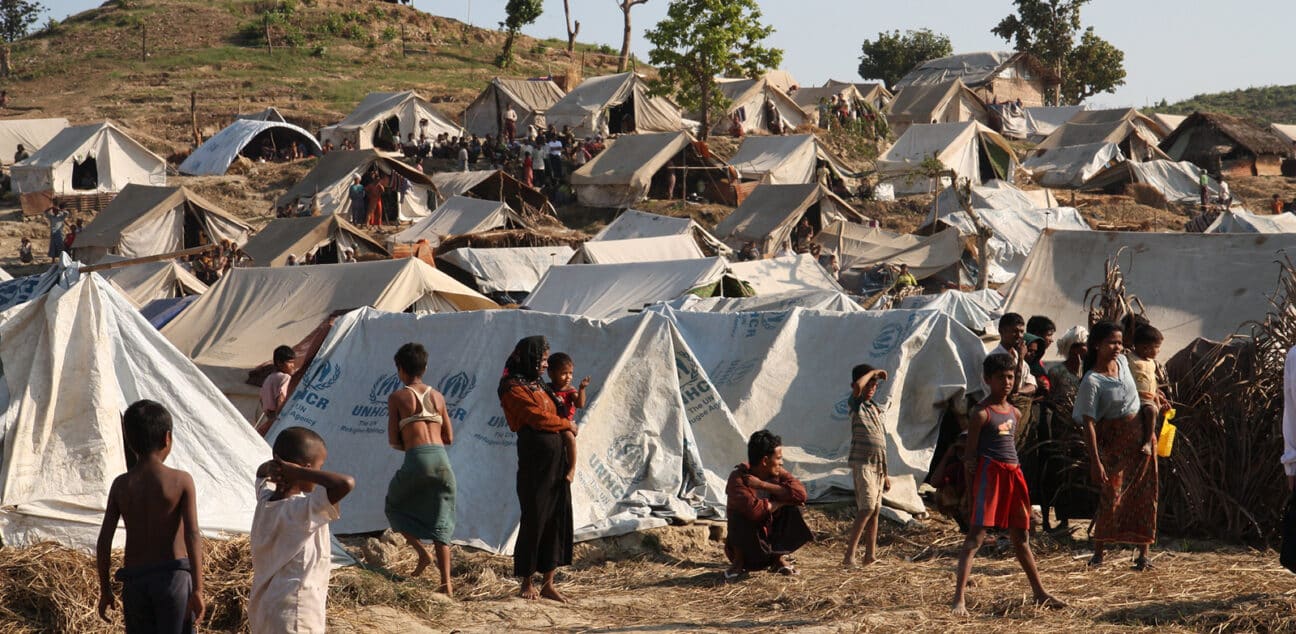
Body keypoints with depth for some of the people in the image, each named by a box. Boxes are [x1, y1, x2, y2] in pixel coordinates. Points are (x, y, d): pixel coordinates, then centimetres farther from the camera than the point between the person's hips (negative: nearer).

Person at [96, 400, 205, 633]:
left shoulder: (121, 485, 3)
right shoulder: (181, 481, -5)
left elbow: (104, 542, 2)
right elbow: (193, 536, -13)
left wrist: (105, 590, 11)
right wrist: (197, 590, -13)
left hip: (134, 579, 3)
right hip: (172, 576, -3)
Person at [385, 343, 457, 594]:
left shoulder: (398, 397, 4)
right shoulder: (438, 397, 16)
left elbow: (393, 441, 2)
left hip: (417, 459, -4)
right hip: (441, 458, 4)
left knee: (395, 506, 22)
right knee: (440, 523, 10)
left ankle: (422, 554, 4)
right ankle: (446, 582, 2)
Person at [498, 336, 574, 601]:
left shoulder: (540, 386, 18)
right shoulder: (513, 389, -7)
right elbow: (538, 418, -14)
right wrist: (567, 424, 2)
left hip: (556, 461, 8)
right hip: (534, 462, -8)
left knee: (557, 519, 4)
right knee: (534, 520, -3)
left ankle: (548, 583, 10)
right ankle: (527, 584, 9)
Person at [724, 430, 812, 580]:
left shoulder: (777, 473, -4)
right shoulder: (738, 479, -22)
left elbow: (801, 493, -23)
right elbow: (754, 510, -38)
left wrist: (763, 485, -26)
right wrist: (782, 501, -23)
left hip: (772, 540, 4)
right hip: (746, 544, -4)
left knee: (793, 507, -16)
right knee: (739, 513, -33)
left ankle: (779, 558, -2)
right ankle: (738, 562, -10)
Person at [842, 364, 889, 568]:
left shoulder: (875, 409, 19)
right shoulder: (857, 405, -4)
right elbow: (858, 387, -29)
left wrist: (885, 473, 22)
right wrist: (873, 372, -11)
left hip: (877, 466, 8)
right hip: (862, 464, -8)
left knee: (875, 510, 10)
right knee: (866, 509, -17)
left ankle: (871, 554, 17)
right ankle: (849, 555, -19)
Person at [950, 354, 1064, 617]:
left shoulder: (1014, 413, 15)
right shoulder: (981, 413, -8)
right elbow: (969, 455, -9)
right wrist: (973, 487, -13)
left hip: (1013, 473, 8)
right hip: (989, 472, -8)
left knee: (1020, 537, 17)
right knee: (977, 534, -14)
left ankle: (1040, 594, 27)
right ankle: (958, 599, -20)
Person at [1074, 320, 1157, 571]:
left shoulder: (1122, 362, 0)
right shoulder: (1092, 381, -19)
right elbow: (1088, 423, -21)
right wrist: (1095, 461, -25)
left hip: (1139, 436, 6)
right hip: (1112, 440, -6)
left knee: (1144, 495, 4)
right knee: (1112, 495, -9)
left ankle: (1143, 553, 10)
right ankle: (1099, 551, 4)